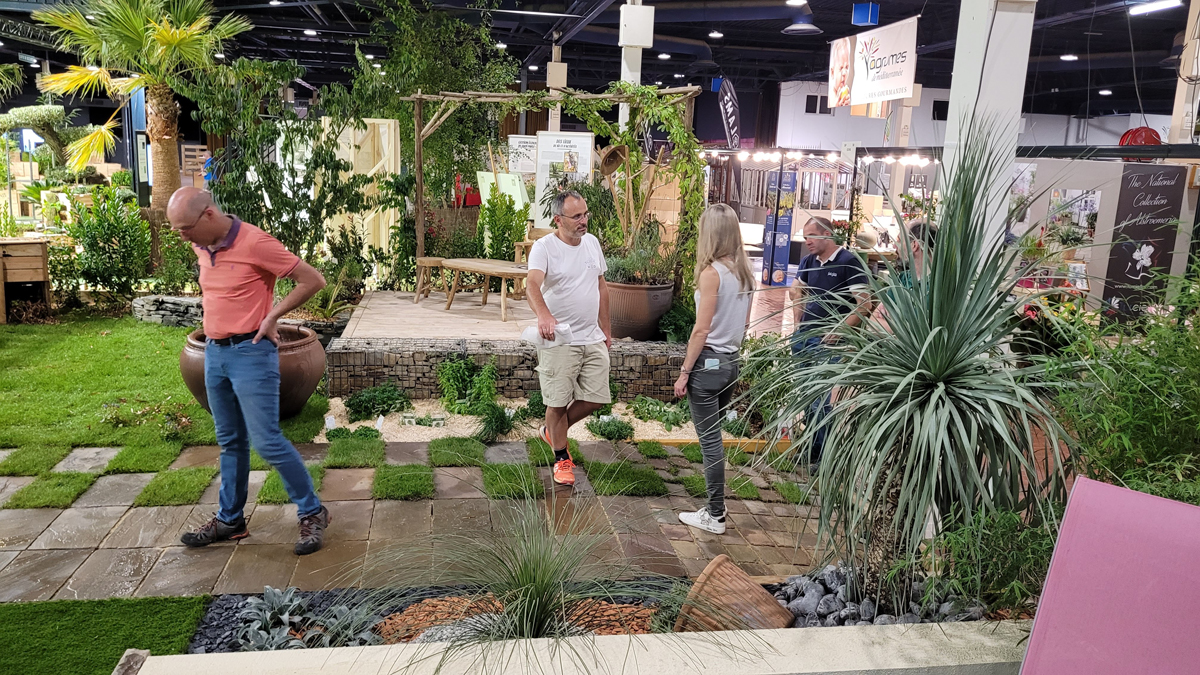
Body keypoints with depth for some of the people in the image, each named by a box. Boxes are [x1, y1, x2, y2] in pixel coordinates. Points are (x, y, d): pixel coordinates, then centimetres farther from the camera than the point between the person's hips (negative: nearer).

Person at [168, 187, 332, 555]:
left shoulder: (255, 243, -17)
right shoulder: (201, 248, 7)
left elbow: (313, 280, -16)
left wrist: (272, 316, -12)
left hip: (251, 353, -7)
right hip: (215, 352, 8)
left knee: (267, 440, -7)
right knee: (230, 441, 15)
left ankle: (312, 513, 7)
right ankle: (230, 519, 27)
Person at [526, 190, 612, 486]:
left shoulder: (592, 242, 8)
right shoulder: (544, 247, -12)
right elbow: (533, 285, -30)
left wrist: (606, 330, 18)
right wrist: (543, 315, -50)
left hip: (592, 339, 6)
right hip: (558, 340, -6)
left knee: (597, 398, 7)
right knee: (558, 401, 1)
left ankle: (552, 431, 32)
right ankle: (562, 459, 22)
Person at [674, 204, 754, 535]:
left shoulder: (711, 272, -16)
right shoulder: (744, 272, 6)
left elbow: (702, 329, -17)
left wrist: (684, 371, -11)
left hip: (708, 362, -7)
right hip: (732, 362, 7)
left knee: (710, 439, 0)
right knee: (714, 436, 17)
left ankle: (715, 515, 8)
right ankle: (715, 504, 25)